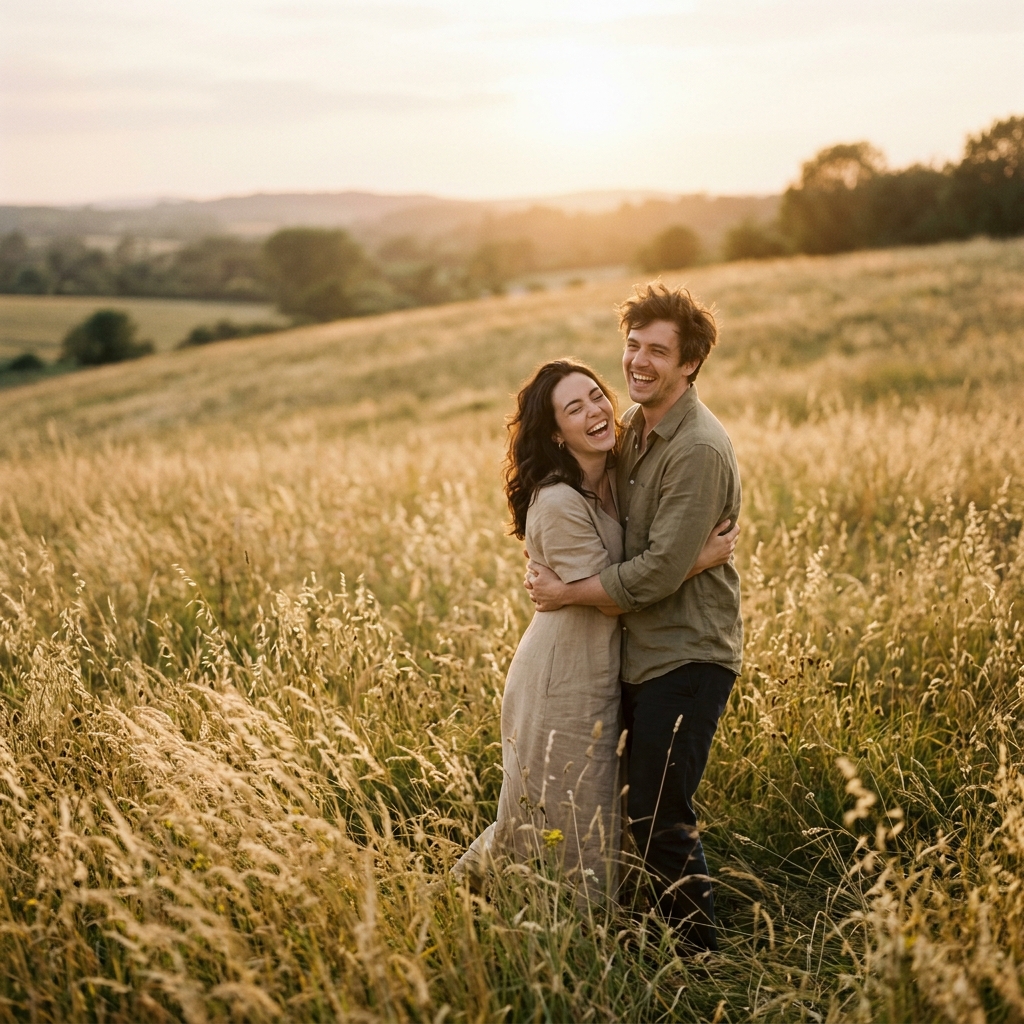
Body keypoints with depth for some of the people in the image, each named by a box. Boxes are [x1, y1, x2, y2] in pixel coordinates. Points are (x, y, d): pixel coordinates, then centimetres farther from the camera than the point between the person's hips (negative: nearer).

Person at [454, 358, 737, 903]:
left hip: (603, 678, 9)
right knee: (568, 831, 5)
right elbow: (608, 597, -20)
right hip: (563, 684, -9)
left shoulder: (613, 479, 3)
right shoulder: (557, 502, -23)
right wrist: (698, 561, -19)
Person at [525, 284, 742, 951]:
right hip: (642, 650, 9)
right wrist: (554, 566, 4)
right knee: (645, 804, 17)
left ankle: (703, 959, 13)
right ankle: (678, 937, 33)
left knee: (660, 819, -5)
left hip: (686, 658, -9)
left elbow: (661, 570, -24)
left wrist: (566, 593, -14)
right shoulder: (635, 426, 8)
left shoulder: (699, 450, -21)